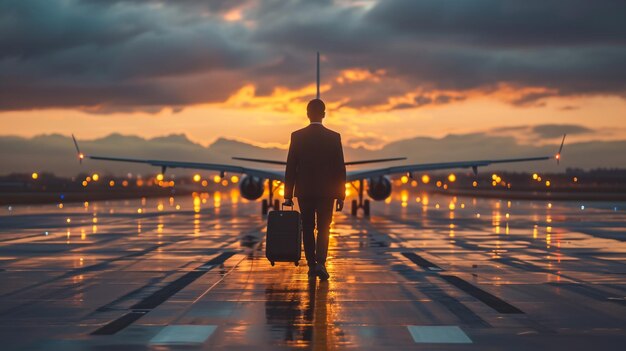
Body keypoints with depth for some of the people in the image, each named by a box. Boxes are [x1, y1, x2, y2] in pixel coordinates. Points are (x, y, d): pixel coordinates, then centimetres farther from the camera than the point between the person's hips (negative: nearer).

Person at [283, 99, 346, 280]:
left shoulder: (297, 136, -3)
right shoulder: (334, 137, -3)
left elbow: (290, 168, -2)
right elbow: (340, 169, -2)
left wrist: (288, 195, 3)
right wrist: (341, 195, 4)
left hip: (304, 191, 0)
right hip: (326, 192, 0)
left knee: (308, 229, 11)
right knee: (323, 229, 5)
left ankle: (312, 266, 12)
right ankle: (320, 263, -14)